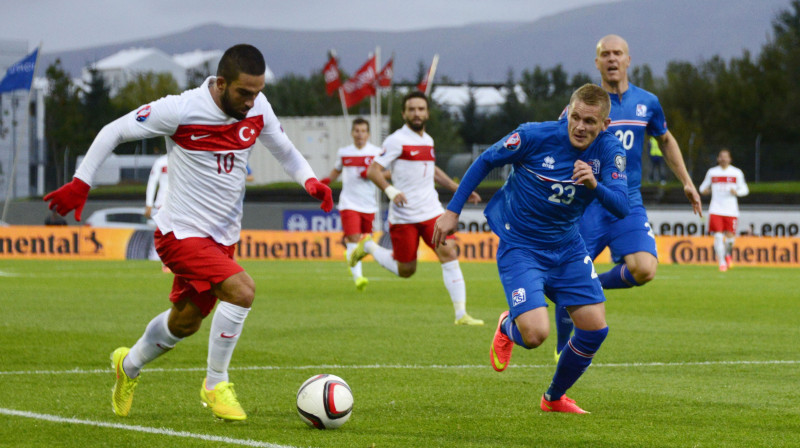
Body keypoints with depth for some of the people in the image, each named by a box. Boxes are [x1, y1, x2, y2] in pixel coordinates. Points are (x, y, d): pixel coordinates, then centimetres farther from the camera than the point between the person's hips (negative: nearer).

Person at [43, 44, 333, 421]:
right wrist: (81, 183, -9)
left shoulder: (257, 108, -4)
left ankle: (129, 365, 49)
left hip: (223, 236, 7)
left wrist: (309, 180, -7)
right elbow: (114, 132, -10)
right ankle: (216, 385, -8)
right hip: (182, 233, -7)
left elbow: (284, 150, 13)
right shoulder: (181, 110, -21)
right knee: (242, 290, -26)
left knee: (185, 323, 20)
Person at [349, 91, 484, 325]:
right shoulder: (397, 140, -9)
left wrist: (458, 188, 24)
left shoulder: (427, 140, 13)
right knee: (406, 270, 2)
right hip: (403, 216, -5)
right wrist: (391, 191, -29)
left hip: (431, 211, 5)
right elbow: (373, 170, -13)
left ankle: (461, 314, -10)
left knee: (449, 254, -11)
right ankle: (368, 247, 29)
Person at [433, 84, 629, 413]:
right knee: (535, 334, -21)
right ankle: (508, 328, 20)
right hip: (520, 247, -4)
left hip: (567, 247, 4)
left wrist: (595, 185, -38)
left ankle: (555, 398, 25)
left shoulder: (609, 151, -9)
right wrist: (452, 211, -3)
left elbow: (621, 207, -17)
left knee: (595, 328, -1)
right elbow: (485, 162, -3)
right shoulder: (535, 136, -18)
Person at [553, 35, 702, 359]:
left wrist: (686, 182, 19)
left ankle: (596, 284, 10)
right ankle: (563, 351, 17)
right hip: (587, 206, -2)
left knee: (644, 270, -21)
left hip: (629, 204, 2)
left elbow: (666, 141, 24)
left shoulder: (647, 103, 6)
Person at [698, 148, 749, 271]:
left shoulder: (737, 172, 6)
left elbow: (744, 189, 9)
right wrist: (704, 190, -6)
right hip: (716, 209, 0)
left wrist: (736, 192, -12)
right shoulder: (712, 172, 9)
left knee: (730, 237, -3)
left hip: (731, 210, 0)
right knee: (718, 236, -11)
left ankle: (728, 254, 29)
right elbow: (703, 187, 18)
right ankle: (722, 262, -3)